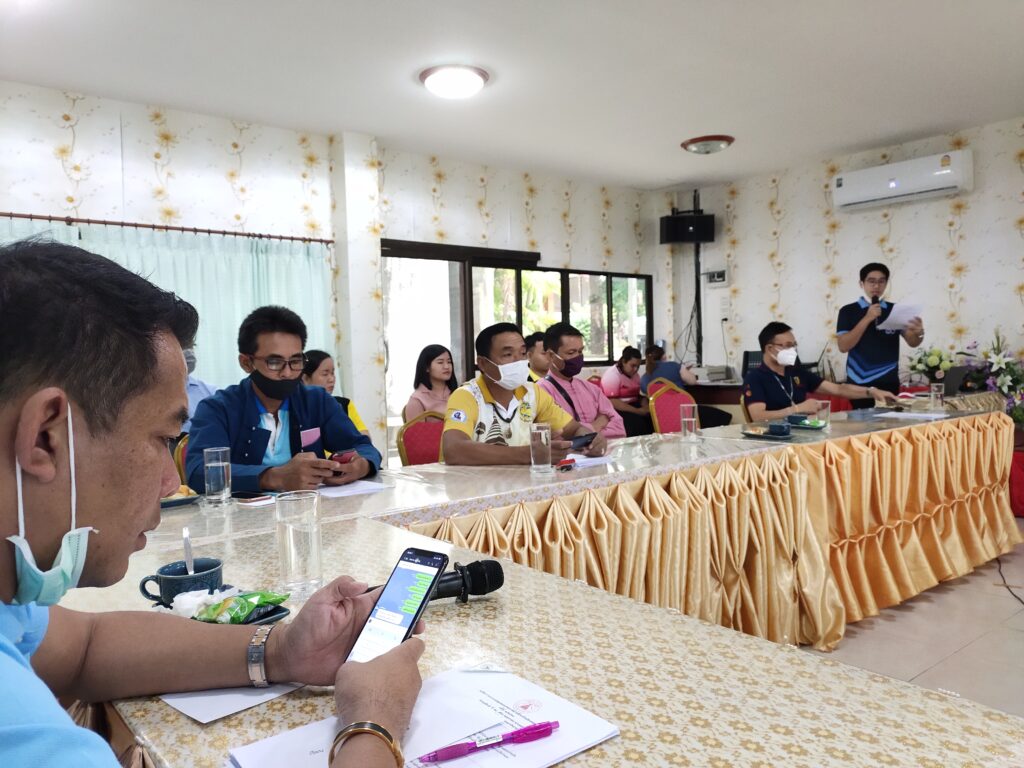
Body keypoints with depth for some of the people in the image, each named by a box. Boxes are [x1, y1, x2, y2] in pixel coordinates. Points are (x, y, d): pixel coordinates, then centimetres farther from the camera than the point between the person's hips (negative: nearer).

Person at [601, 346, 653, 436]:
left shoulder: (635, 375, 12)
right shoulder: (612, 375, -13)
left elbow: (641, 395, 16)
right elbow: (612, 403, -21)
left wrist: (645, 407, -8)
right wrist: (637, 411, -23)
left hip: (633, 406, 7)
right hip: (617, 410, -7)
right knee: (637, 422, -33)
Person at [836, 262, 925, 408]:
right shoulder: (848, 311, 0)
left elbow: (912, 342, 1)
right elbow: (843, 346, -10)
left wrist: (918, 333, -22)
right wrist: (867, 319, -16)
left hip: (889, 383, 2)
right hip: (859, 383, -2)